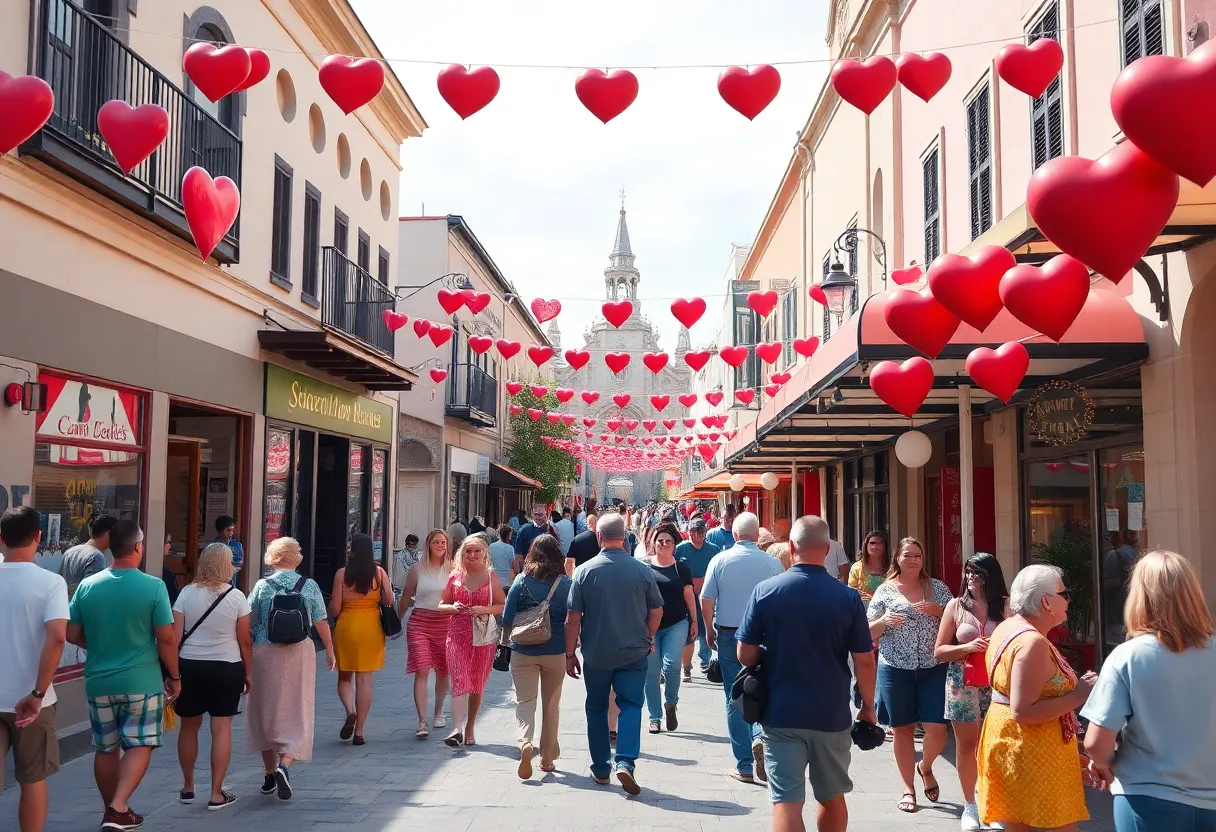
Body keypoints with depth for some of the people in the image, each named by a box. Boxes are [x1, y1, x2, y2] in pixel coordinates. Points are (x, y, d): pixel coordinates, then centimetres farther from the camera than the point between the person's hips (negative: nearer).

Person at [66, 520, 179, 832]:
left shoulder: (87, 586, -1)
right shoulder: (153, 586, -11)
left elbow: (72, 634, 5)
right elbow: (166, 638, -10)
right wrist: (174, 676, 2)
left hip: (99, 681, 4)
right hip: (141, 681, -4)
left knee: (106, 748, 16)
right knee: (139, 745, 4)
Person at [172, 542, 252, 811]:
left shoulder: (186, 593, -3)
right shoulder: (236, 597, -6)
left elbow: (174, 637, -5)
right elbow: (245, 641, -3)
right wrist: (248, 673, 8)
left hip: (190, 666, 2)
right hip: (226, 668, -2)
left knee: (189, 727, 17)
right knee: (221, 729, 4)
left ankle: (187, 787, 31)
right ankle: (217, 794, 6)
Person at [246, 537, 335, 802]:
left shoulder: (262, 586, -2)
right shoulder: (310, 586, -1)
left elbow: (249, 623, 0)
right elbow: (321, 623, 2)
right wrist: (330, 650, 16)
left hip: (266, 653, 1)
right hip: (300, 653, -1)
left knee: (266, 712, 14)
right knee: (297, 713, 5)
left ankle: (270, 774, 21)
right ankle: (284, 764, -17)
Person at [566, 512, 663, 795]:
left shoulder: (584, 571, -8)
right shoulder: (642, 570, -6)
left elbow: (573, 617, -6)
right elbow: (656, 610, 3)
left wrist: (570, 653, 2)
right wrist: (648, 639, 19)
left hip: (596, 654, 1)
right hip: (633, 654, 0)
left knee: (597, 709, 14)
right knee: (631, 705, 6)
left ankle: (601, 770, 20)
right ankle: (626, 762, -12)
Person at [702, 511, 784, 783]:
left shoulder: (720, 561, -5)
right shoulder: (772, 563, -4)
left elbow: (706, 602, -5)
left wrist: (710, 630, 10)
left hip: (729, 633, 0)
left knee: (735, 698, 7)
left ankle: (744, 766, 10)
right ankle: (760, 736, -13)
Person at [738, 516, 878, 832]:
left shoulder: (764, 591, -8)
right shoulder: (848, 597, -7)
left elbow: (746, 655, -5)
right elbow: (864, 660, -4)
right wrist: (868, 707, 11)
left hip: (780, 713, -1)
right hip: (832, 715, 2)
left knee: (786, 801, 1)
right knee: (832, 797, 20)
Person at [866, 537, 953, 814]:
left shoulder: (937, 587, 5)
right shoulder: (885, 591, 3)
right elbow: (869, 632, 5)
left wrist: (938, 610, -12)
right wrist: (883, 621, -16)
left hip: (933, 668, 1)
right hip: (896, 669, -1)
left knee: (937, 730, -3)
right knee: (903, 729, 7)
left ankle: (926, 767, 30)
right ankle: (908, 789, 23)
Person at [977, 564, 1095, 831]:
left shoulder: (1007, 627, 8)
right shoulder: (1032, 642, -23)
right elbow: (1023, 712, -27)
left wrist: (1074, 686, 11)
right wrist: (1077, 696, -20)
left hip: (1008, 738, 10)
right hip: (1032, 751, -10)